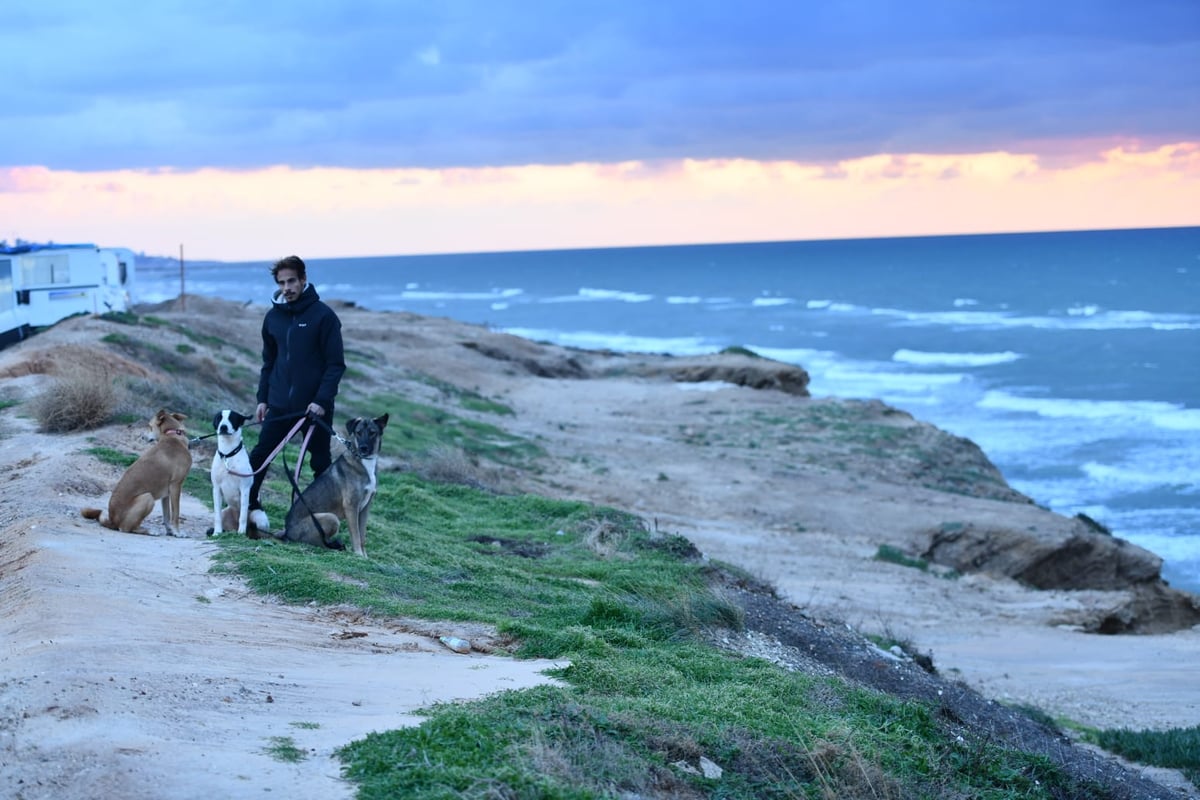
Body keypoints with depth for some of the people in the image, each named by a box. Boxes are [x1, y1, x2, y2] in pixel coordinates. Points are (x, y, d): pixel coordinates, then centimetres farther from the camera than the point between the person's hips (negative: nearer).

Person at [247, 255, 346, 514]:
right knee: (259, 456, 2)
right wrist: (262, 398, 8)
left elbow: (336, 364, -11)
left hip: (315, 406, -4)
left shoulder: (323, 315, -9)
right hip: (279, 405, 4)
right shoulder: (273, 316, 7)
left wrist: (322, 400, -19)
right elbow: (269, 361, 15)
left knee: (321, 462, 6)